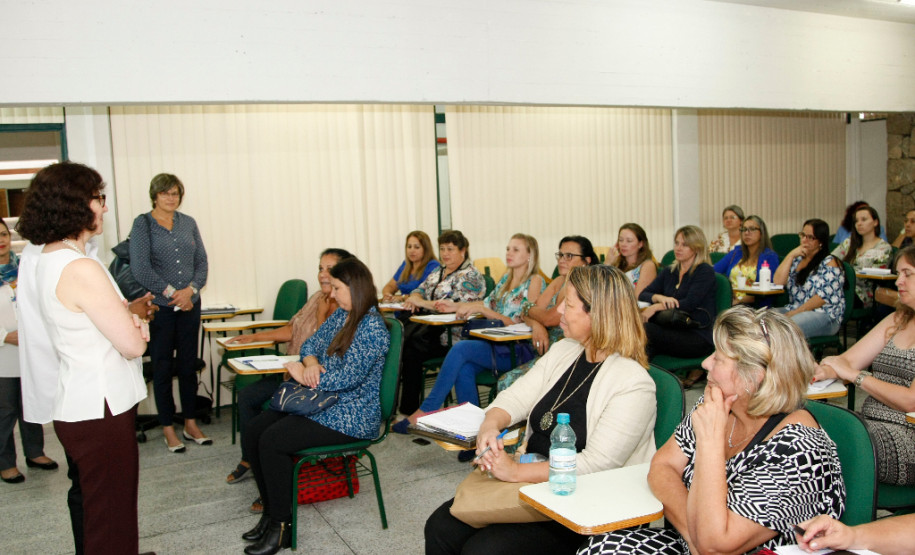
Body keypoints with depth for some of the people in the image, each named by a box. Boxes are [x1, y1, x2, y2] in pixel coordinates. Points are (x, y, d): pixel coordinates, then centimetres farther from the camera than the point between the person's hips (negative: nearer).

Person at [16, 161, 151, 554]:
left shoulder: (45, 259, 7)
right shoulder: (81, 269, -24)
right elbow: (133, 345, -21)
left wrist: (130, 320, -3)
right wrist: (135, 328, 1)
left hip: (75, 405, 10)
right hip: (100, 409, -10)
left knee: (94, 503, 26)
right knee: (111, 521, 4)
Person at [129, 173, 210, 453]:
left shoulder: (188, 223, 9)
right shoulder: (142, 224, -3)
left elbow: (202, 261, 8)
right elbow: (140, 269, -10)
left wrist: (191, 289, -8)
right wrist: (171, 292, -12)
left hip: (190, 304, 4)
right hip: (159, 306, -4)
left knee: (189, 365, 10)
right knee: (163, 368, 4)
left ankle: (191, 424, 21)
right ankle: (168, 429, 15)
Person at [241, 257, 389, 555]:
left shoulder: (372, 327, -17)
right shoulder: (340, 315, 11)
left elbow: (348, 378, -22)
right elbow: (311, 344, 16)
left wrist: (305, 375, -11)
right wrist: (311, 363, -8)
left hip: (350, 415, -9)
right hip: (321, 403, 9)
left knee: (272, 441, -23)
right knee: (252, 433, -5)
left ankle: (280, 526, -7)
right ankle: (271, 511, 7)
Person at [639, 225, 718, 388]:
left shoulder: (705, 272, 0)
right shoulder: (669, 272, 19)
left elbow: (690, 304, -14)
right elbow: (643, 294, 8)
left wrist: (656, 307, -20)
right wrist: (659, 297, -15)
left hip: (699, 337, -6)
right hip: (673, 331, 6)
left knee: (646, 330, -30)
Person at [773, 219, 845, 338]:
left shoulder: (829, 262, -1)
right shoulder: (797, 260, 19)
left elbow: (825, 295, -12)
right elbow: (778, 281, 6)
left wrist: (795, 312, -15)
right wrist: (791, 255, 1)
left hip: (825, 315, -6)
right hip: (794, 311, 6)